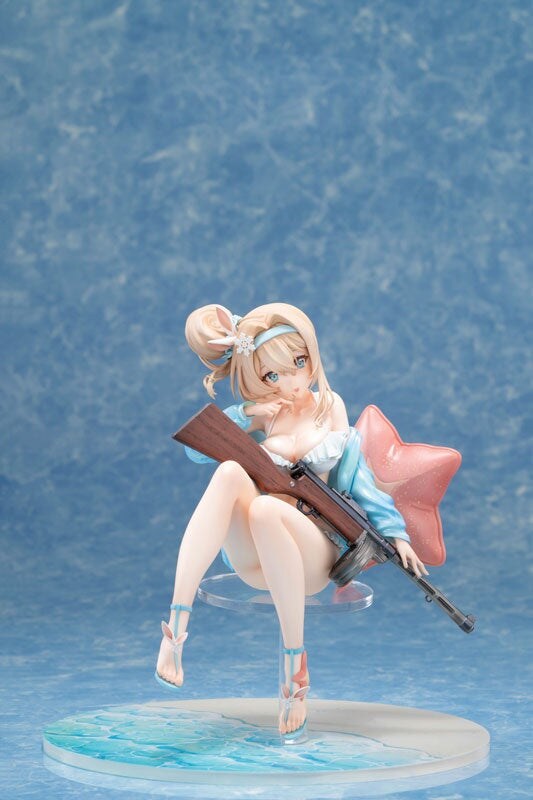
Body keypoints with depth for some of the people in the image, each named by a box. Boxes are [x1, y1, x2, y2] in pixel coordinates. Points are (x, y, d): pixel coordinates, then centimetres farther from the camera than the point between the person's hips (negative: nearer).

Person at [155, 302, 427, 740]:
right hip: (249, 556, 1)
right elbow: (195, 447, -4)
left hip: (313, 553, -1)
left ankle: (295, 660, -27)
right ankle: (177, 621, -39)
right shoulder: (252, 418, 10)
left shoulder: (333, 412, 10)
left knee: (266, 509, -37)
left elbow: (358, 481, 11)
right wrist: (245, 420, -14)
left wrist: (395, 532, 1)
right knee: (231, 471, -31)